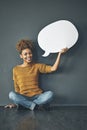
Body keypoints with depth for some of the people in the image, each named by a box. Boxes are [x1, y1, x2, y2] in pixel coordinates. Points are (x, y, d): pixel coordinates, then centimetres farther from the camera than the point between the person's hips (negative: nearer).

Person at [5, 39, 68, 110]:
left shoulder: (37, 66, 6)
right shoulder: (16, 69, 5)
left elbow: (53, 68, -5)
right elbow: (17, 88, 8)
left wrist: (60, 53, -11)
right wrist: (16, 102, 2)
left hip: (37, 96, 1)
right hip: (23, 97, 0)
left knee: (50, 94, -29)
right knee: (12, 94, -31)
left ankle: (25, 104, -19)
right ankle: (34, 106, -22)